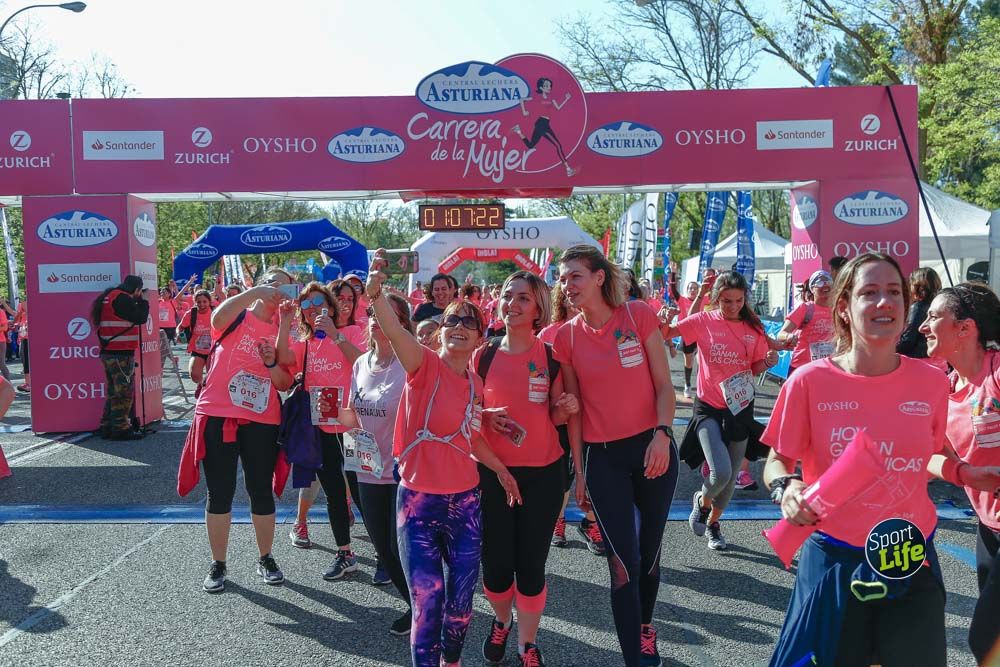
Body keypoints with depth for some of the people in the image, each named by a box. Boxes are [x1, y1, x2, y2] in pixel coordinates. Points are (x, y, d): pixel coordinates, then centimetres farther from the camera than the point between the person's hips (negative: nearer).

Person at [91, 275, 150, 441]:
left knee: (114, 391, 17)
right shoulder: (122, 298, -15)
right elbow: (140, 318, -12)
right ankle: (121, 428, -1)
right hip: (121, 353, -10)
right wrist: (141, 301, -1)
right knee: (124, 392, -4)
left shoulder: (109, 297, 17)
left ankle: (107, 427, 21)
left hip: (108, 352, 10)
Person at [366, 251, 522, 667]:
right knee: (427, 607, -2)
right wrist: (376, 295, -49)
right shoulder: (426, 366, -11)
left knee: (461, 602, 14)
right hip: (419, 503, -5)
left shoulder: (476, 384, 5)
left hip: (465, 503, 5)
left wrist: (500, 469, 18)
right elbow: (396, 333, -32)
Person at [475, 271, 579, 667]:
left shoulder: (552, 356, -2)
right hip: (492, 472, 1)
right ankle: (501, 622, 39)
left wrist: (567, 409, -16)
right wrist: (486, 418, -14)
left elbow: (555, 418, 6)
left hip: (543, 474, -1)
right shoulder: (483, 357, -1)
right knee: (495, 563, 6)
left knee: (531, 565, 4)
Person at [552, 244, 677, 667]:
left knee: (649, 552, 15)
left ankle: (645, 625, 42)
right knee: (624, 563, -1)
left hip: (652, 447, 0)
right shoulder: (566, 337, -1)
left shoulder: (638, 314, -5)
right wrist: (578, 470, 4)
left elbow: (663, 385, -3)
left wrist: (663, 434, -17)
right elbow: (574, 408, 3)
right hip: (602, 457, 0)